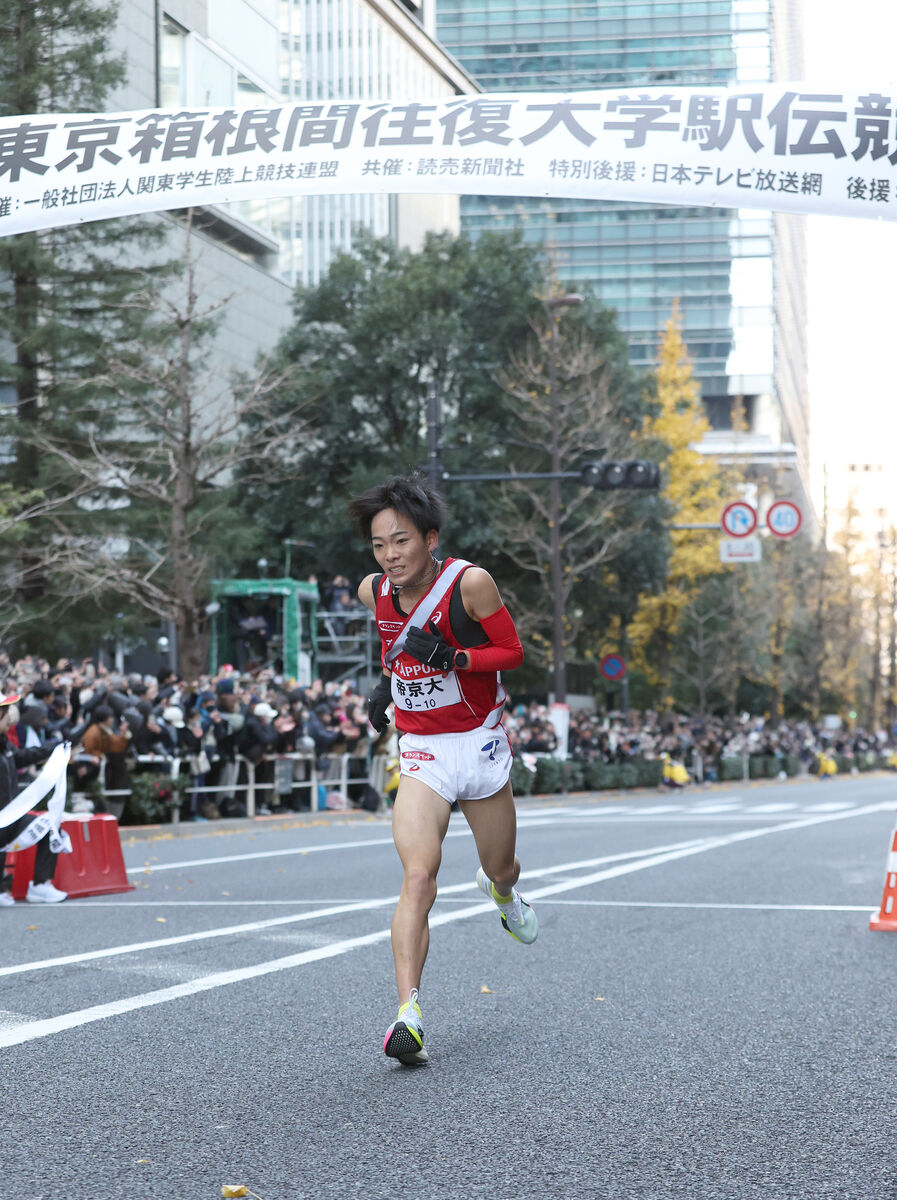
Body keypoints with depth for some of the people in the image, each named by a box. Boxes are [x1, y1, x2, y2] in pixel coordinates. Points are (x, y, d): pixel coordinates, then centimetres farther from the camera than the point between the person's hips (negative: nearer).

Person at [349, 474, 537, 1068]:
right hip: (421, 754, 1)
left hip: (481, 745, -1)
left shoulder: (470, 583, -16)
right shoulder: (373, 590, -3)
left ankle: (500, 890, 59)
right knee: (418, 876, -20)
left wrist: (452, 657, -25)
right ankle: (409, 1012, -28)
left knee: (503, 869, 18)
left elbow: (513, 651, -9)